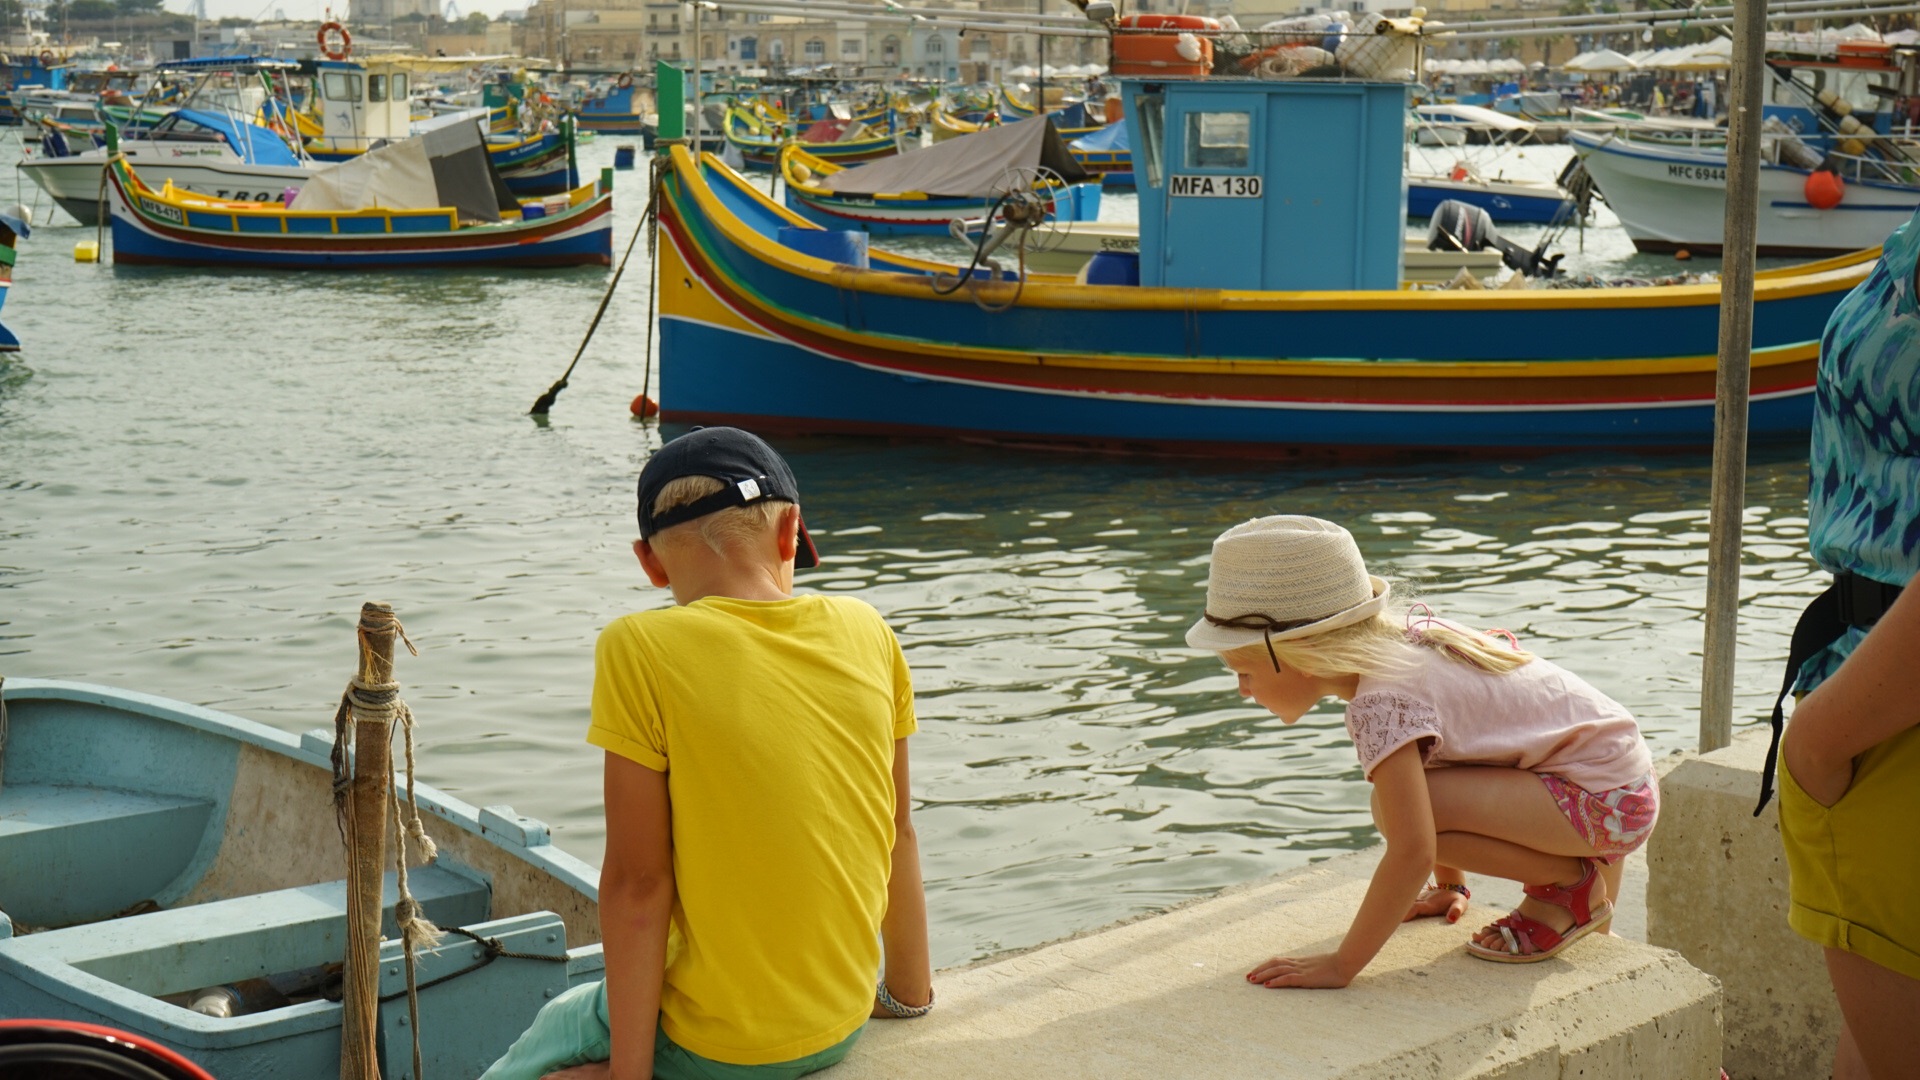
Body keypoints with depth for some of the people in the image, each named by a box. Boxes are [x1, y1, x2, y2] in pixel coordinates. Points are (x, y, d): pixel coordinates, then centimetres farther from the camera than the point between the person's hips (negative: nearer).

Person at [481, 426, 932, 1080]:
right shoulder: (867, 634, -2)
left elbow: (637, 884, -16)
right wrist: (909, 990, 20)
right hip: (844, 1024, 5)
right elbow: (899, 832, 7)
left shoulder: (639, 652, -15)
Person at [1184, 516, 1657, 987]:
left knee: (1397, 809, -24)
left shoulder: (1381, 705, -22)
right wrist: (1449, 885, 28)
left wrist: (1341, 965, -25)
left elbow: (1413, 851, -30)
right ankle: (1587, 862, 18)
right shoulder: (1404, 637, 7)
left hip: (1608, 800, -10)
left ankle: (1572, 884, -5)